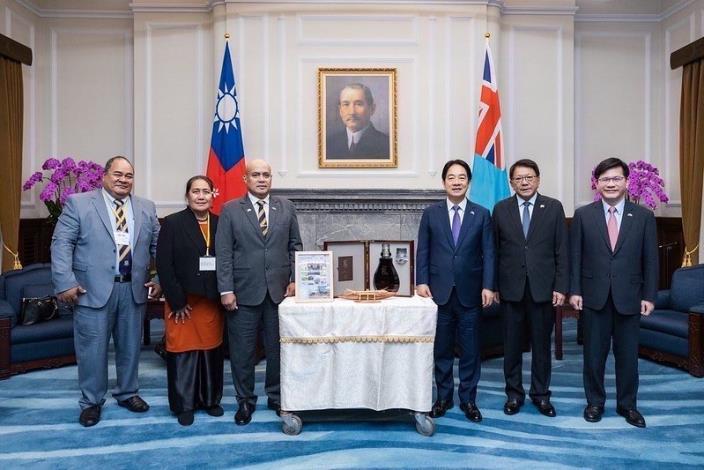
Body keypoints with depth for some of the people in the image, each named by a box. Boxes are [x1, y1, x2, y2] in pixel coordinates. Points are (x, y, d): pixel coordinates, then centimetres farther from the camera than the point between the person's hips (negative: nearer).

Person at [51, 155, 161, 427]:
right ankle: (92, 401, 23)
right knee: (92, 348, 6)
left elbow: (158, 247, 11)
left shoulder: (147, 208, 9)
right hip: (93, 289, -3)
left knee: (130, 346, 14)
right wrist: (65, 282, -14)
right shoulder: (78, 203, -1)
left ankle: (127, 393, 32)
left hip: (134, 289, 3)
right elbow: (61, 244, -6)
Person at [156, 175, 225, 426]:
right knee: (183, 353, 5)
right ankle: (184, 405, 20)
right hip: (182, 303, -3)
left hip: (212, 302, 3)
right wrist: (177, 302, -11)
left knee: (212, 351, 11)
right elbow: (163, 265, -8)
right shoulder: (172, 223, -4)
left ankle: (210, 399, 28)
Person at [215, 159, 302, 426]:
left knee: (277, 348, 9)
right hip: (244, 292, -1)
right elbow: (223, 253, -2)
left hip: (279, 290, 2)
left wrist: (295, 280, 1)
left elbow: (295, 246, 9)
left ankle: (277, 397, 27)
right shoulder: (230, 210, 2)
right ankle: (245, 400, 23)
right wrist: (226, 290, -8)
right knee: (242, 350, 7)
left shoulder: (286, 208, 8)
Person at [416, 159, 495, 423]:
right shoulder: (431, 213, 5)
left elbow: (488, 253, 1)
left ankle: (468, 399, 21)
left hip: (469, 292, 0)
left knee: (470, 350, 7)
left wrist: (488, 287, -8)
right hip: (439, 291, 0)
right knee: (442, 349, 9)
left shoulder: (481, 214, 4)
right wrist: (422, 281, -7)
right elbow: (423, 251, 3)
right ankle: (443, 398, 23)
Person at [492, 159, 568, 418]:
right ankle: (514, 394, 23)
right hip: (510, 288, 1)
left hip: (543, 288, 0)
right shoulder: (501, 209, 4)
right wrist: (493, 285, 2)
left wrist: (561, 287, -5)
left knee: (541, 345, 9)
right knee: (512, 345, 8)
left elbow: (561, 250, 0)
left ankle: (541, 394, 24)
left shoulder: (553, 207, 2)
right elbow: (495, 250, 4)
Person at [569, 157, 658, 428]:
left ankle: (627, 404, 27)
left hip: (629, 298, 1)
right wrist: (574, 291, -5)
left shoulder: (643, 216, 1)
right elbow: (575, 256, 0)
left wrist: (649, 296, -2)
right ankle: (595, 402, 25)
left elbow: (650, 260, 2)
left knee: (628, 354, 10)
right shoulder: (583, 215, 0)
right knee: (594, 353, 9)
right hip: (594, 296, 0)